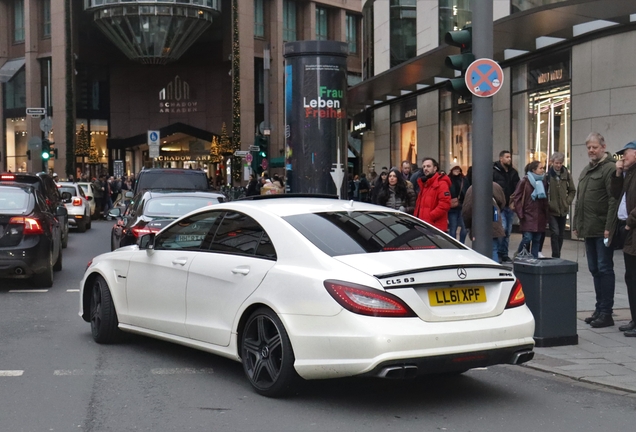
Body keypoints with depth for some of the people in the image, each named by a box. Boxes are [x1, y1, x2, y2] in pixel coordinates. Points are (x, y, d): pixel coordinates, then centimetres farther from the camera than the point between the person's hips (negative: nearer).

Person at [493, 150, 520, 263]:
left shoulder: (514, 172, 14)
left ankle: (504, 254, 16)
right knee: (502, 228, -15)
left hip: (510, 206, 6)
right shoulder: (494, 171, -4)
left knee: (508, 231, 9)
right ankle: (499, 253, -5)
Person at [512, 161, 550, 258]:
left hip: (540, 216, 5)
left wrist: (547, 214, 11)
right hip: (528, 216, -5)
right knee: (527, 238, -12)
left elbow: (546, 199, 17)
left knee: (537, 239, 6)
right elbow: (517, 198, -5)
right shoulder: (524, 181, -6)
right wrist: (520, 213, -10)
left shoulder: (543, 182, 11)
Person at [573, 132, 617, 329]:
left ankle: (606, 312, 0)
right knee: (595, 270, 12)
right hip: (589, 230, 9)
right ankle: (599, 310, 20)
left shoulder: (610, 168, -10)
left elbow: (613, 200, -16)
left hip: (603, 231, -9)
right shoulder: (586, 170, 18)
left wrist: (609, 227, -20)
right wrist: (576, 224, 19)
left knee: (604, 269, -5)